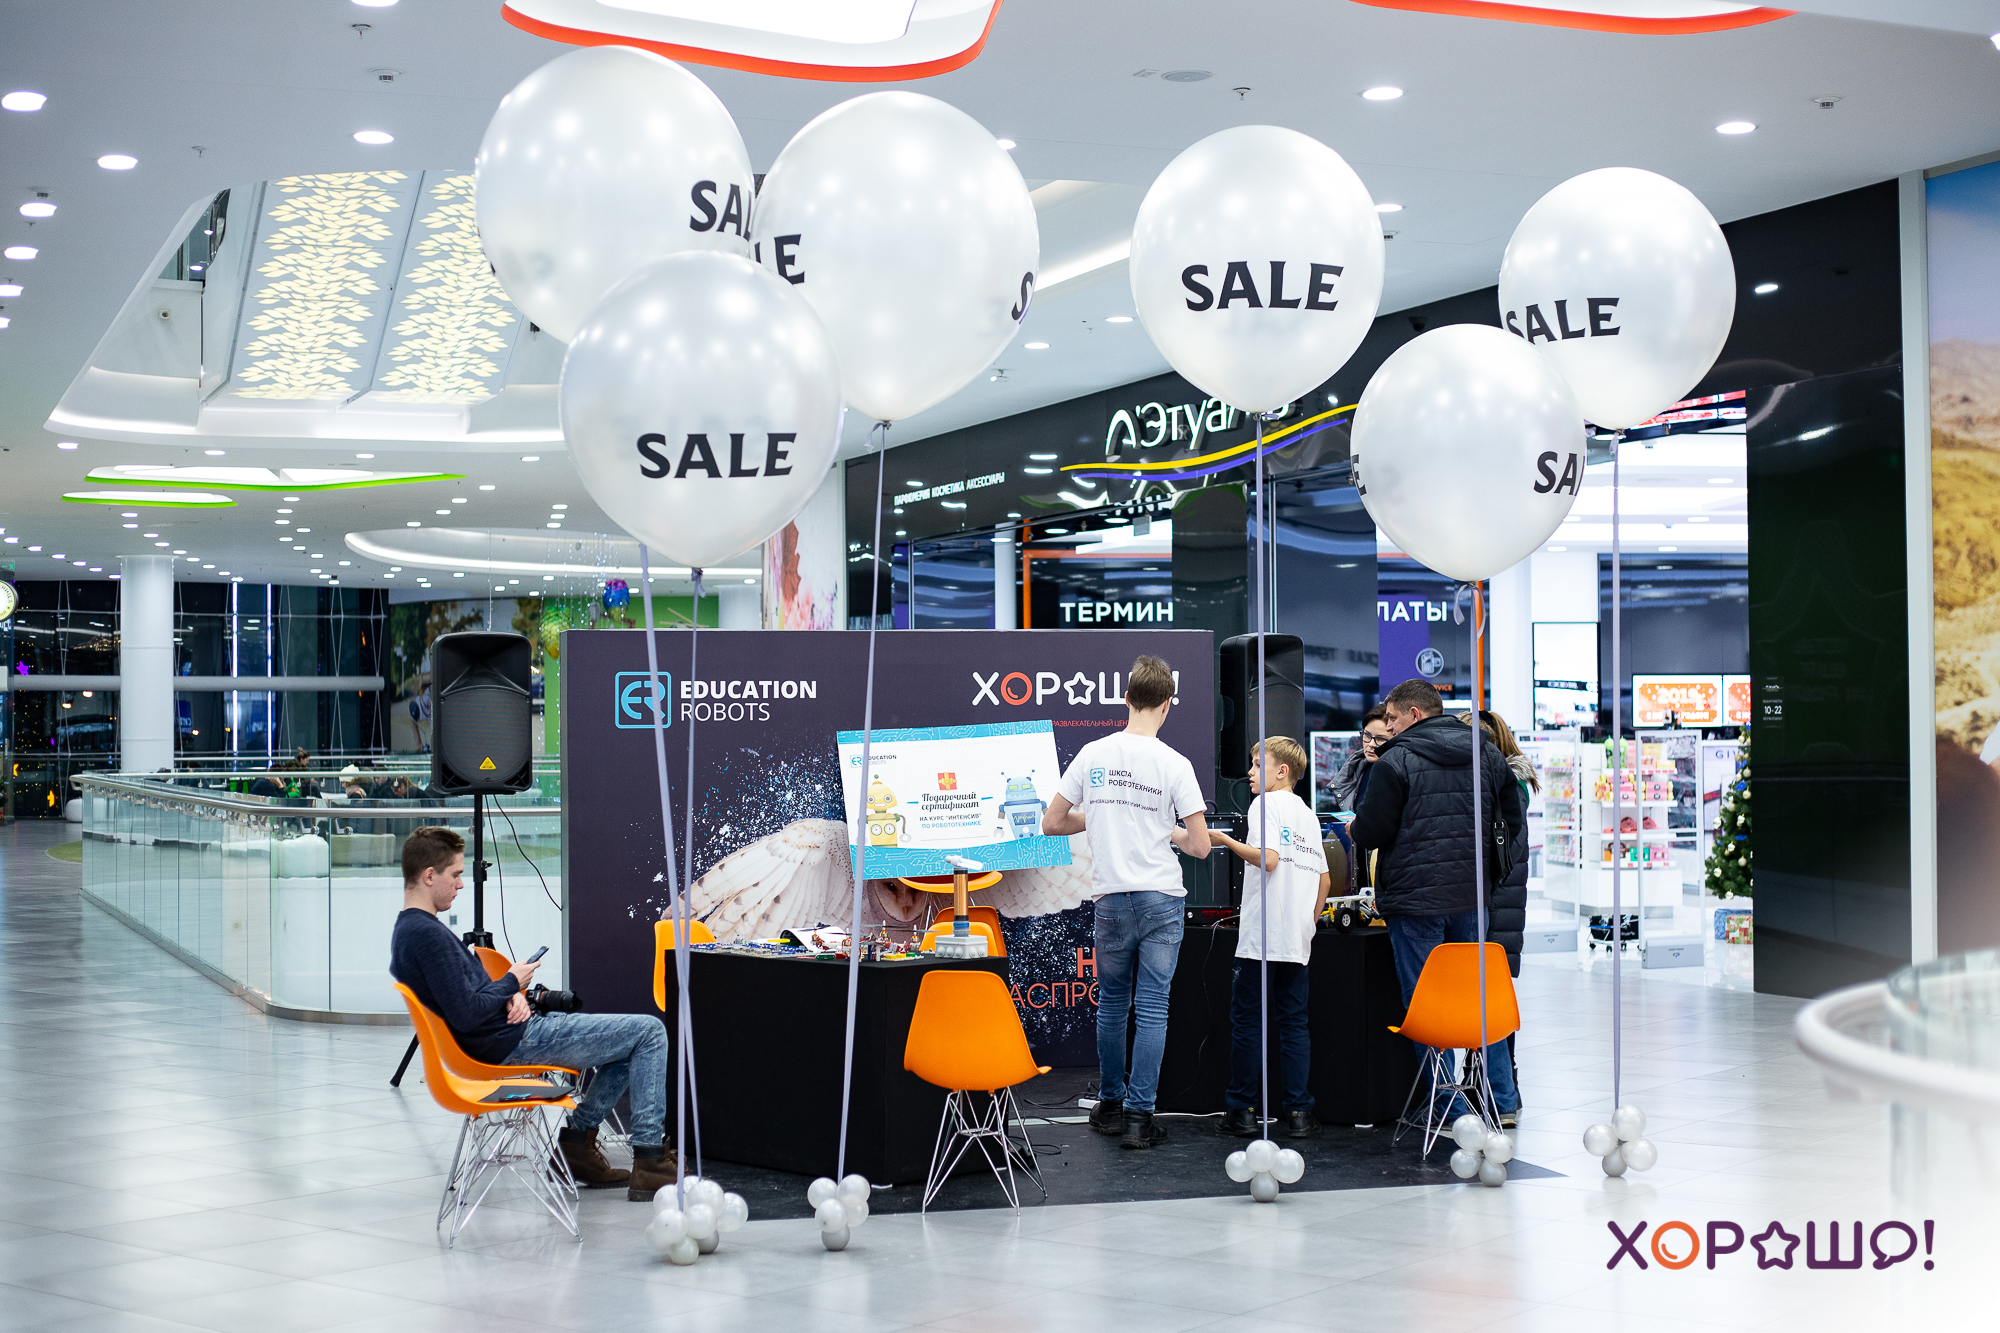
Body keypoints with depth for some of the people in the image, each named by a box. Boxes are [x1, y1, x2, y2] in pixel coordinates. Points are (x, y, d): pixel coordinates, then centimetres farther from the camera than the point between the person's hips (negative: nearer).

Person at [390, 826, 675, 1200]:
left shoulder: (407, 931, 11)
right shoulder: (427, 934, -21)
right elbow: (465, 1014, -26)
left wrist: (510, 996, 0)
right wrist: (511, 983, -10)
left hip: (507, 1035, 10)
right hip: (514, 1042, -10)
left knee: (630, 1045, 20)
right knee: (649, 1032, -8)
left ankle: (578, 1137, 16)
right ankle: (649, 1162, -9)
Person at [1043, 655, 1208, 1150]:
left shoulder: (1092, 755, -1)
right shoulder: (1174, 764, -9)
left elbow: (1051, 823, 5)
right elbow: (1200, 846, -9)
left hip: (1110, 899, 2)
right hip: (1162, 901, -2)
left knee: (1111, 1003, 16)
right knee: (1153, 1007, 2)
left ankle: (1109, 1107, 24)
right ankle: (1139, 1115, 0)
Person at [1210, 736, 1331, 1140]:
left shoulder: (1265, 805, -5)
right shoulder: (1307, 814, 16)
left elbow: (1268, 858, -20)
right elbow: (1324, 879, 16)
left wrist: (1225, 841, -10)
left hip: (1261, 935, -6)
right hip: (1297, 940, 6)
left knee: (1246, 1020, 2)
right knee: (1294, 1022, 8)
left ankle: (1242, 1110, 5)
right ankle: (1299, 1112, 3)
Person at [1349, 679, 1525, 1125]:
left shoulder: (1397, 761, -9)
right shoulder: (1485, 754, 10)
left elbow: (1371, 832, -11)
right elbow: (1515, 823, 14)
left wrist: (1352, 828, 11)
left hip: (1415, 898, -5)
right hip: (1472, 897, 6)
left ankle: (1449, 1108, 5)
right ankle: (1503, 1100, 17)